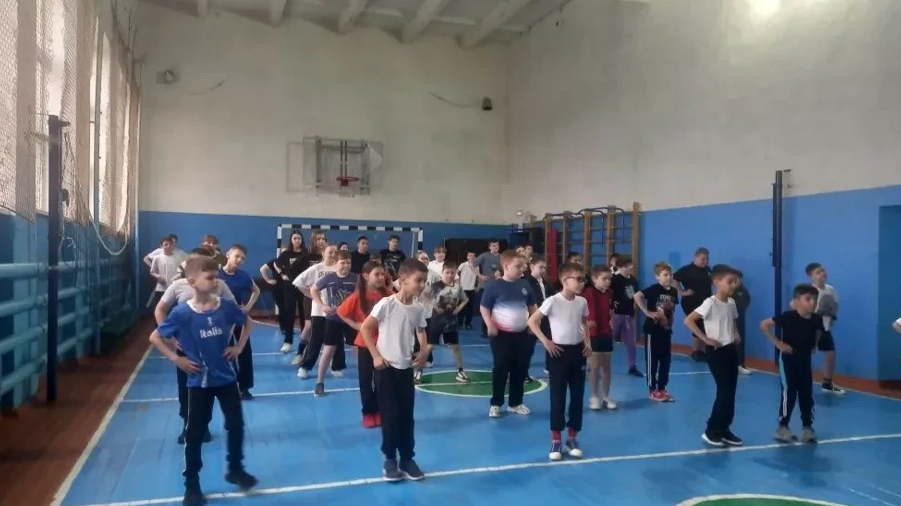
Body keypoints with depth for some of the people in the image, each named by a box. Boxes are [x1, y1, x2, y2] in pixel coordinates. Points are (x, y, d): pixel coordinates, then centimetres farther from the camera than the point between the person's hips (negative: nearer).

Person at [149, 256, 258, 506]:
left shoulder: (226, 307, -9)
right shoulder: (182, 313, -16)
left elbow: (247, 322, 11)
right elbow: (154, 337, -5)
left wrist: (239, 346, 2)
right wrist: (176, 359, -11)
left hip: (226, 378, 3)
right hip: (199, 381, -2)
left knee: (236, 425, 10)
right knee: (195, 433, 6)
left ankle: (236, 469, 31)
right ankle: (192, 485, 21)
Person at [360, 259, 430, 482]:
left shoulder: (419, 309, -1)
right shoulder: (386, 304, -16)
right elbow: (365, 328, -11)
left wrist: (425, 351, -7)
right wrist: (375, 356, -12)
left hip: (406, 368, 5)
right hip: (386, 367, -4)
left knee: (407, 416, 9)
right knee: (391, 415, 0)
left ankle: (407, 459, 23)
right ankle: (390, 460, 18)